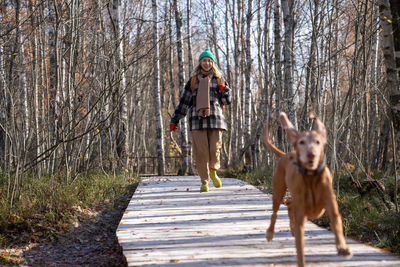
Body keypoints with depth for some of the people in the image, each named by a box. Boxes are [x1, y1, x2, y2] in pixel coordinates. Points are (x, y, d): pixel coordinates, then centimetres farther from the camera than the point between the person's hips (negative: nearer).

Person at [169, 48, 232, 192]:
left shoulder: (218, 79, 15)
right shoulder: (193, 81, 14)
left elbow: (227, 101, 17)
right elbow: (184, 101, 15)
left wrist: (224, 90, -4)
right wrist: (174, 120, 12)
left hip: (215, 119, 0)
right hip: (197, 119, 0)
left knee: (214, 150, -7)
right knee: (200, 152, -5)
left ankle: (213, 172, 24)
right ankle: (204, 182, 6)